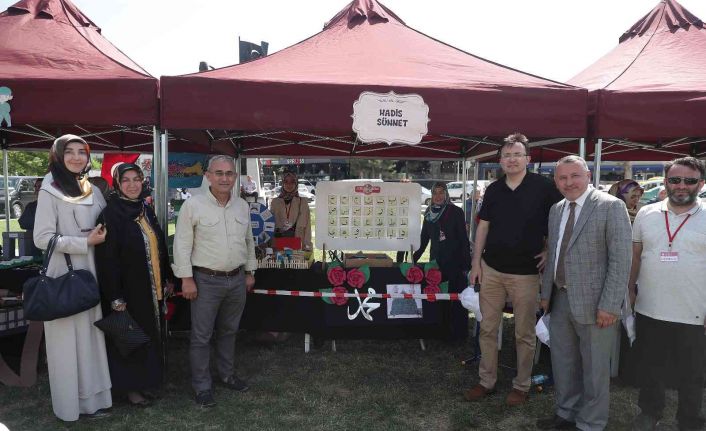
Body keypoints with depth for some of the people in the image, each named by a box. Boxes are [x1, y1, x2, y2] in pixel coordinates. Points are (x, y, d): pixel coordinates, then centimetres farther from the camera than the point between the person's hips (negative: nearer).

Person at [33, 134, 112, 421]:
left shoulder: (93, 191, 10)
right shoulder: (50, 191, -7)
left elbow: (105, 225, 21)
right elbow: (42, 238, -14)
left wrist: (103, 234, 1)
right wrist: (85, 242, -16)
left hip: (90, 274, 6)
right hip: (63, 277, -6)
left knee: (91, 337, 11)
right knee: (67, 341, 3)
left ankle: (92, 398, 23)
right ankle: (70, 404, 18)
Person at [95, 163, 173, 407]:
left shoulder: (146, 211, 8)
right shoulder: (111, 215, -14)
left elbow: (160, 247, 14)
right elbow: (107, 258, -17)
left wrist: (166, 279, 13)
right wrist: (115, 297, -19)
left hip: (151, 289, 7)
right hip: (128, 290, -7)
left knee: (150, 335, 16)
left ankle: (148, 381, 31)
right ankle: (129, 386, 23)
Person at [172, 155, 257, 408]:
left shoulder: (243, 206, 5)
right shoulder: (193, 204, -11)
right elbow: (182, 244, -10)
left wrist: (249, 272, 15)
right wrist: (187, 278, -12)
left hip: (237, 279, 5)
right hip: (206, 280, -5)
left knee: (228, 331, 19)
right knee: (201, 336, 6)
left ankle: (226, 375, 35)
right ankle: (202, 386, 21)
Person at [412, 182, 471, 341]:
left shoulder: (455, 212, -5)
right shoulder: (429, 214, 9)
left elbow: (464, 239, -6)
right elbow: (424, 239, 15)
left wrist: (466, 264, -10)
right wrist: (415, 257, 10)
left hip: (455, 261, -4)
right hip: (436, 261, 4)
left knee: (456, 297, 0)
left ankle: (459, 333, 11)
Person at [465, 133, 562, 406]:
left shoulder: (543, 186, -6)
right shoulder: (493, 190, 5)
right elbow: (483, 226, 9)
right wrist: (476, 262, 5)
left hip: (526, 272, -3)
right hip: (491, 269, 4)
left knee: (524, 334, 7)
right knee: (488, 329, 10)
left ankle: (521, 386, 24)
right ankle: (487, 381, 24)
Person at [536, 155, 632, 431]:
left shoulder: (611, 207, -11)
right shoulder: (556, 210, 10)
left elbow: (621, 259, -15)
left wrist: (610, 305, -18)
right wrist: (546, 293, 11)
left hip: (593, 302, -6)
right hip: (561, 300, 7)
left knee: (594, 367, 8)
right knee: (563, 362, 19)